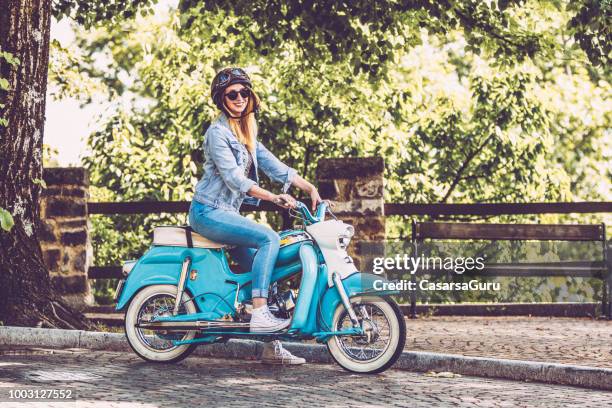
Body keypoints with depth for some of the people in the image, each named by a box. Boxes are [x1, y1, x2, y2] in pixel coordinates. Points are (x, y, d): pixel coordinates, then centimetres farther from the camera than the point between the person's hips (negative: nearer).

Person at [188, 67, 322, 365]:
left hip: (228, 214, 9)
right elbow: (234, 178, -21)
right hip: (209, 212, -9)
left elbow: (274, 166, 11)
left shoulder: (246, 133, 16)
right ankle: (259, 314, -30)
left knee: (261, 265, 0)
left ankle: (271, 346, 1)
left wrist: (310, 189, 0)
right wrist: (273, 197, -32)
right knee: (269, 239, -25)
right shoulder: (218, 132, -11)